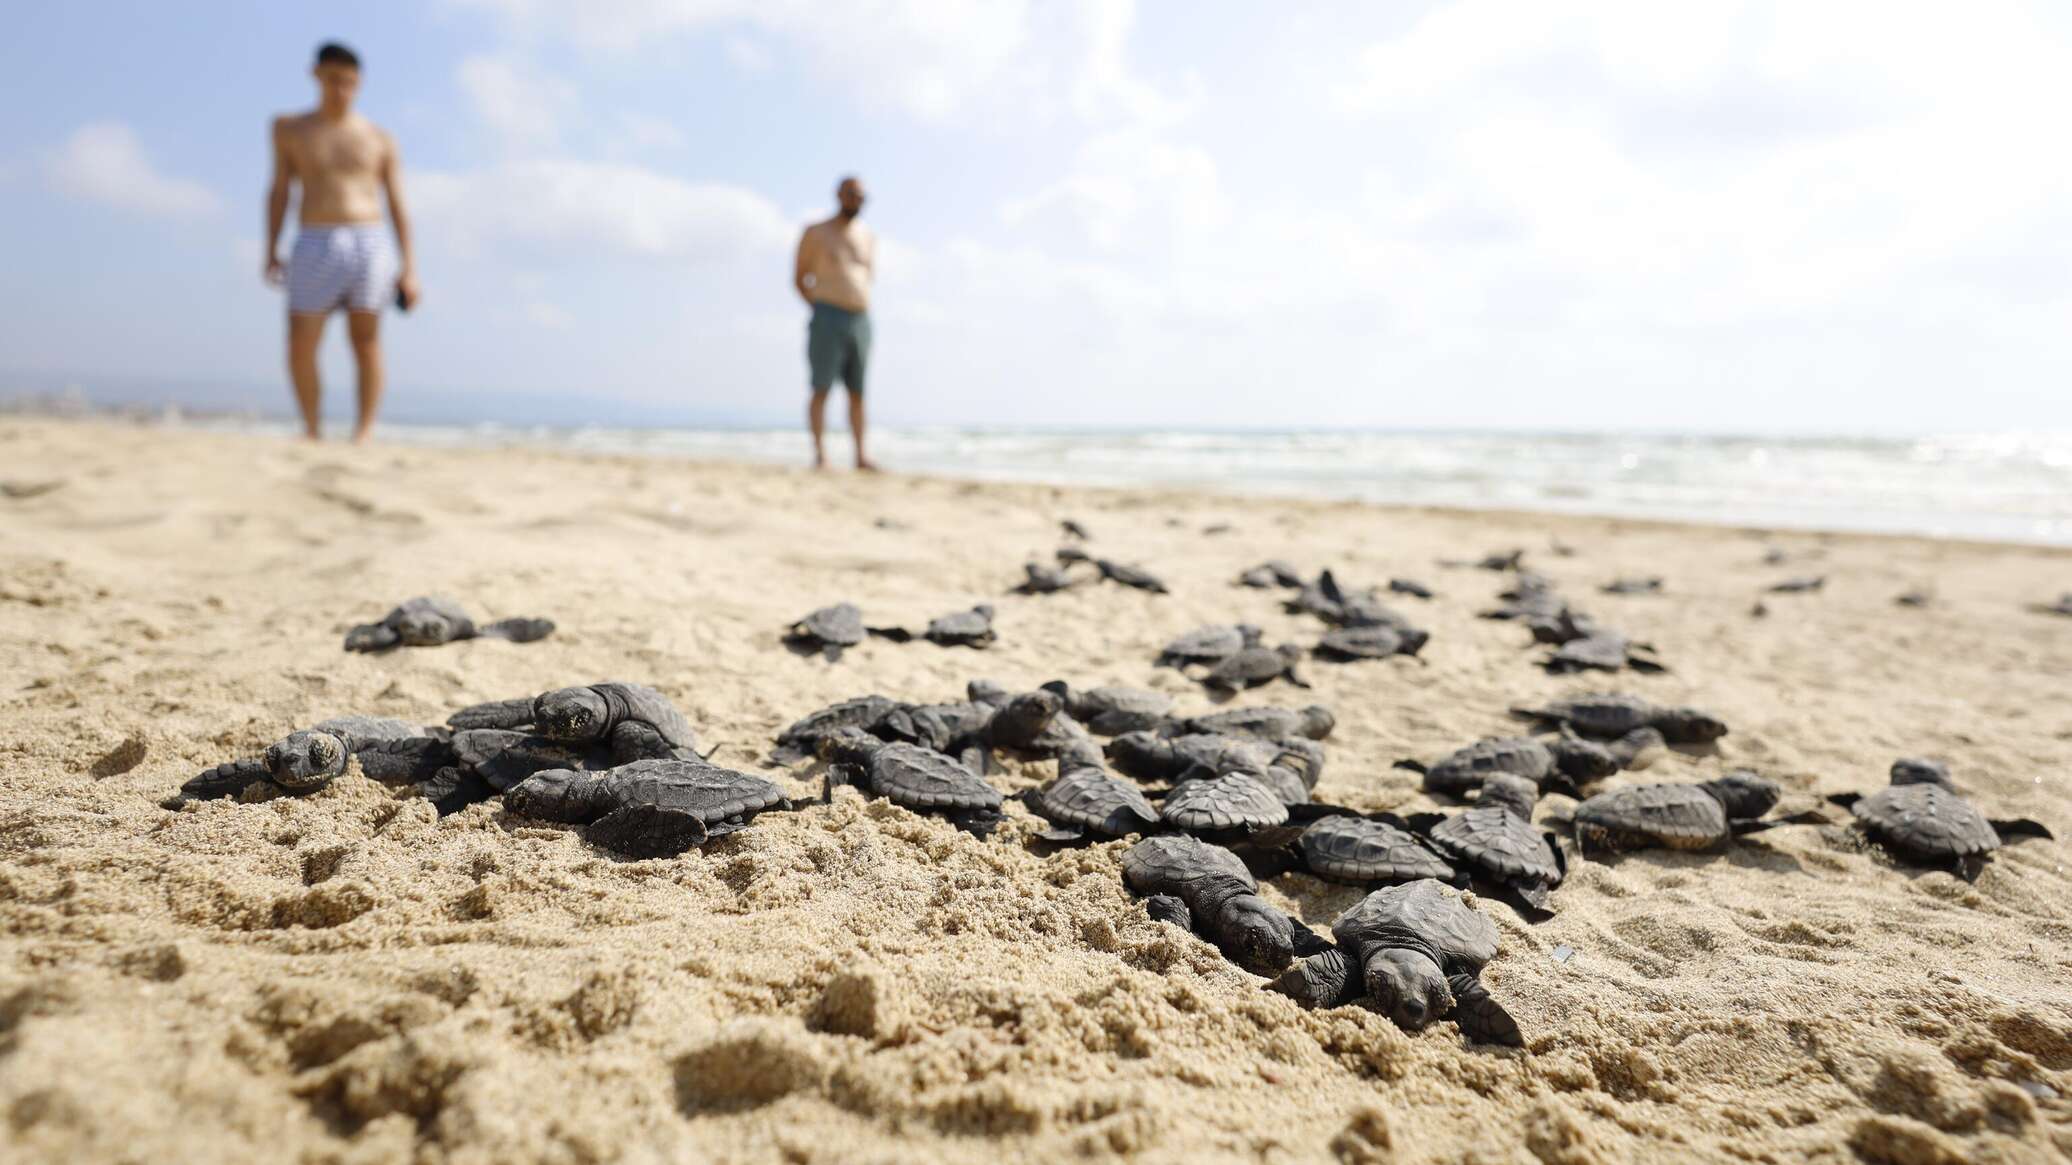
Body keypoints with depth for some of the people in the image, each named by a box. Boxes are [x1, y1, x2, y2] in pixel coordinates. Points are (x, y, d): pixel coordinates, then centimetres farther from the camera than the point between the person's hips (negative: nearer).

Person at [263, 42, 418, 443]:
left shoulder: (379, 139, 11)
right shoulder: (290, 129, 14)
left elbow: (398, 206, 8)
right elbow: (279, 191, 13)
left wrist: (409, 267, 0)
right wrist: (271, 250, 4)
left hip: (369, 243, -1)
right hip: (315, 246, 1)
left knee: (366, 341, -6)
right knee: (300, 347, -5)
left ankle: (363, 436, -4)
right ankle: (311, 432, 12)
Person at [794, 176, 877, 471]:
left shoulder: (868, 238, 15)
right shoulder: (815, 233, 2)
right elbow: (799, 277, 6)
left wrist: (862, 317, 10)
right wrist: (820, 311, -2)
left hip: (861, 323, 5)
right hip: (827, 322, -5)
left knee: (858, 392, 5)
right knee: (822, 390, -9)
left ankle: (861, 456, 8)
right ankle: (820, 456, -10)